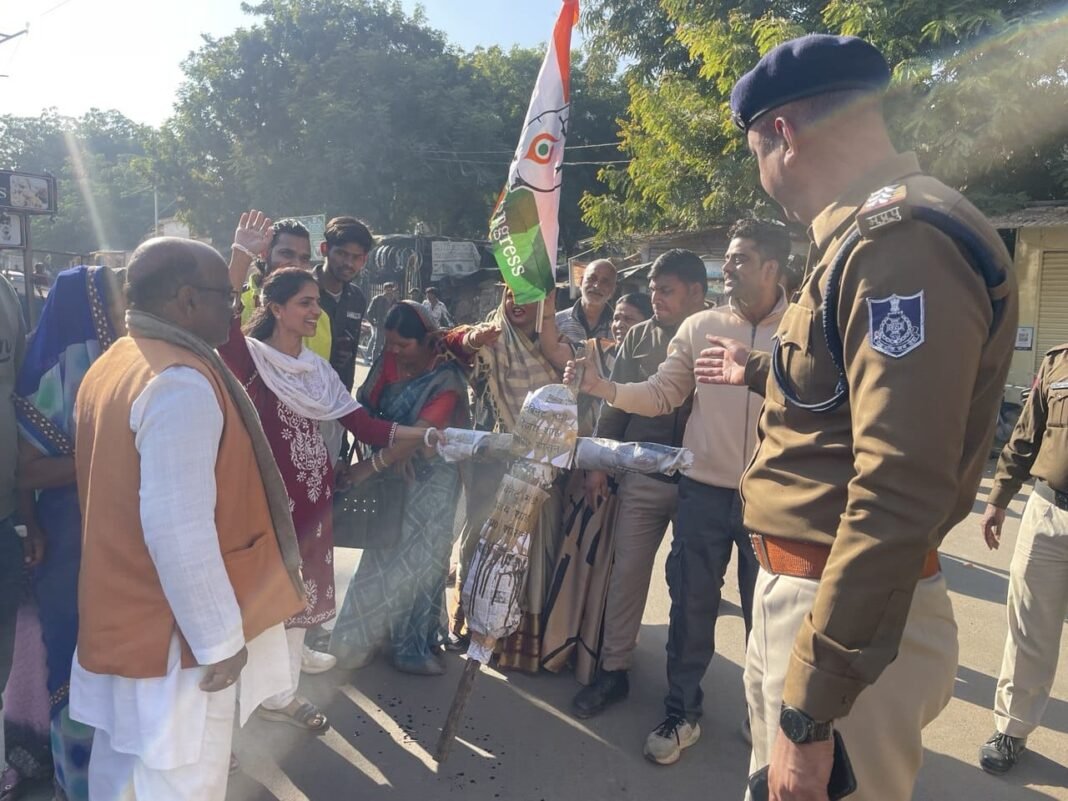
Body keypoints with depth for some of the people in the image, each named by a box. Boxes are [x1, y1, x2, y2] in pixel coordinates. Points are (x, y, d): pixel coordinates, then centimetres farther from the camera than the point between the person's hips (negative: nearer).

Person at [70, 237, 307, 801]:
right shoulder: (181, 382, -24)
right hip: (173, 634, -9)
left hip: (122, 617, 9)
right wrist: (220, 638, -19)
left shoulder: (110, 366, 7)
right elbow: (179, 529, -29)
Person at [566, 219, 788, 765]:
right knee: (691, 605, 11)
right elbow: (661, 394, -1)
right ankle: (681, 714, 29)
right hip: (703, 490, 1)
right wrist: (607, 389, -14)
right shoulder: (700, 327, 2)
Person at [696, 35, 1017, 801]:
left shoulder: (902, 243, -22)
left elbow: (898, 497, -29)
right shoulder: (867, 239, 13)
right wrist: (759, 373, 41)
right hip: (801, 591, 10)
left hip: (851, 616, -10)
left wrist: (810, 707, -26)